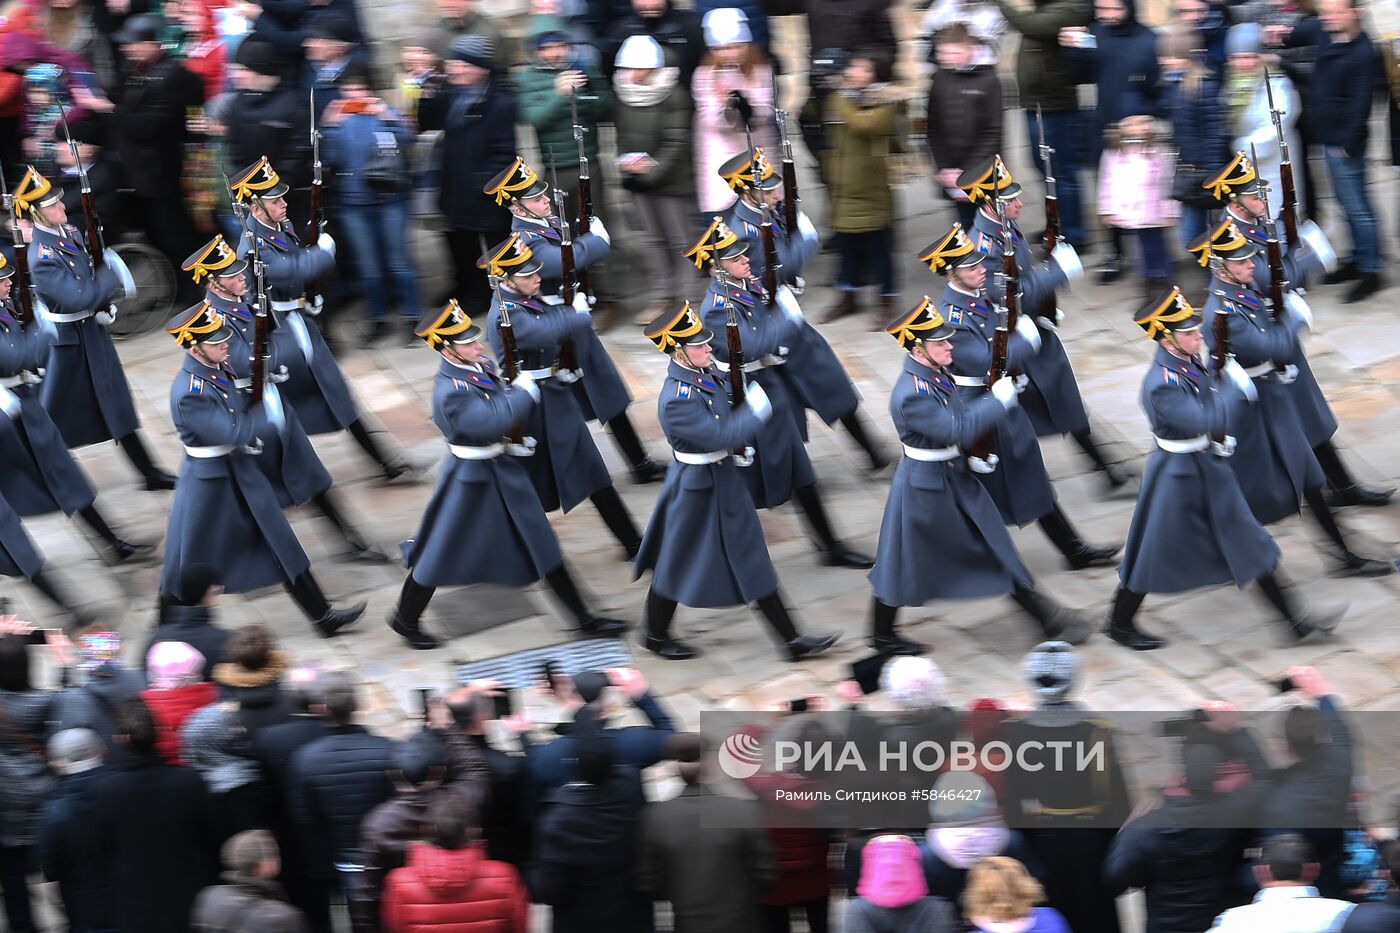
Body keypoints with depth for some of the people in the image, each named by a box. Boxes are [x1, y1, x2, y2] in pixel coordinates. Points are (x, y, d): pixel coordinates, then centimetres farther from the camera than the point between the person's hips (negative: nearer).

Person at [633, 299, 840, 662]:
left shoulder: (710, 373, -2)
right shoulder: (675, 400, -29)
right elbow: (721, 436, -30)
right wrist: (758, 406, -23)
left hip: (725, 479, 9)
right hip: (696, 487, -9)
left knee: (752, 561, 14)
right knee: (679, 563, 11)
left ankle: (792, 639, 19)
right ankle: (656, 636, 32)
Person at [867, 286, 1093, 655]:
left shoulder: (939, 373, 0)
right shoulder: (910, 396, -29)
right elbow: (957, 429, -30)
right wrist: (999, 400, -22)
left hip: (958, 477, 9)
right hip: (925, 485, -9)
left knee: (996, 547, 14)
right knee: (906, 562, 8)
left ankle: (1047, 615, 20)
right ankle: (882, 636, 27)